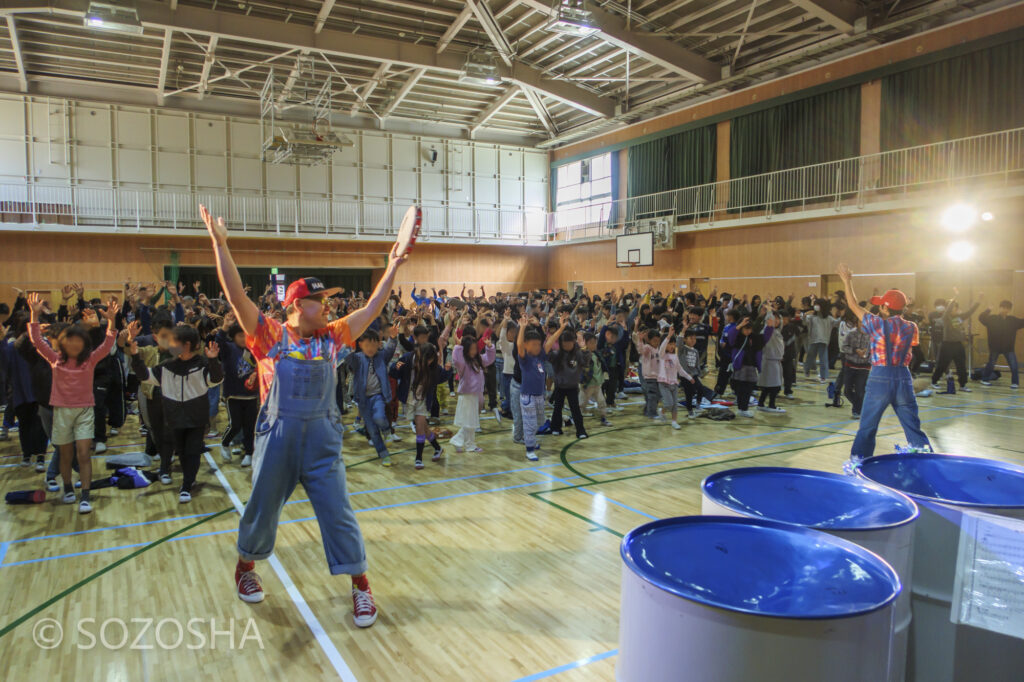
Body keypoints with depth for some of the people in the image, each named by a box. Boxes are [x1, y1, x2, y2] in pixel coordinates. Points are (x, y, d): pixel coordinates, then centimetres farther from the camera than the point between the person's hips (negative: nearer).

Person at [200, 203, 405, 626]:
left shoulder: (332, 337, 5)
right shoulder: (269, 335, -3)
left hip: (323, 436, 2)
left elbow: (372, 308, 7)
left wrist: (392, 269, 2)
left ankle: (360, 586, 16)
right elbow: (236, 295, -11)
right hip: (277, 434, -1)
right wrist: (220, 244, -18)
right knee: (262, 508, 16)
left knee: (338, 511, 4)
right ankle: (246, 566, 44)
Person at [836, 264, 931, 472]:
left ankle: (858, 461, 11)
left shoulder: (877, 324, -8)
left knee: (867, 425, 6)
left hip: (880, 378, -3)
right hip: (904, 377, 3)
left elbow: (854, 306, 2)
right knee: (912, 425, 11)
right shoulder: (911, 327, 2)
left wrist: (847, 281, 13)